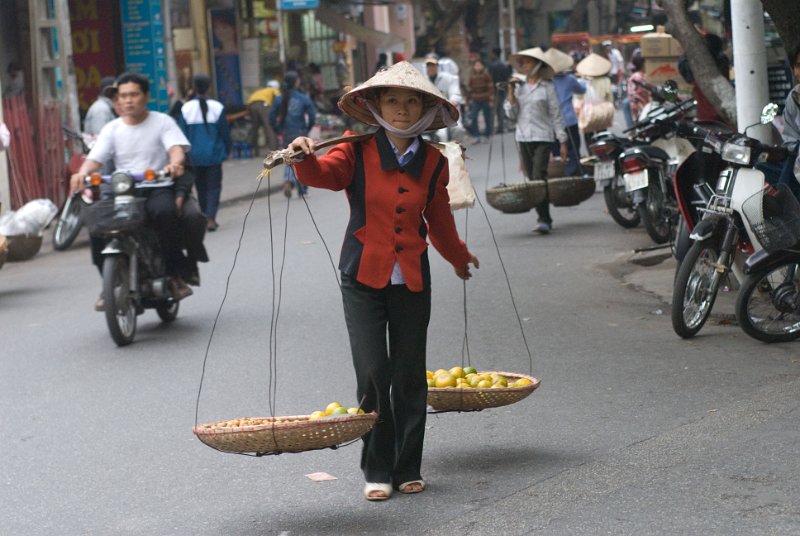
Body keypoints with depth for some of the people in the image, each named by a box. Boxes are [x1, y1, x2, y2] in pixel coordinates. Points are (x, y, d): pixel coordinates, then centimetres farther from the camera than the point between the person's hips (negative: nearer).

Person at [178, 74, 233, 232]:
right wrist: (227, 150, 12)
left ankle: (206, 217, 20)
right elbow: (225, 132, -2)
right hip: (213, 155, -2)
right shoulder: (217, 107, -8)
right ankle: (211, 218, -9)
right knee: (213, 186, 4)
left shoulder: (186, 109, -6)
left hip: (195, 156, 2)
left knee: (201, 187, 15)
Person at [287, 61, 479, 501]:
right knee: (373, 374, -7)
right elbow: (323, 174, -23)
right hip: (364, 279, -3)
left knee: (410, 377, 7)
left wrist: (458, 257, 35)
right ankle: (377, 471, 8)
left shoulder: (433, 162, 5)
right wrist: (305, 157, -46)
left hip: (412, 281, 3)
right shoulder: (357, 152, -4)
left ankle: (408, 469, 20)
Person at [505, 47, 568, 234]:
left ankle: (544, 220, -16)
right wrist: (511, 94, -5)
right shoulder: (519, 87, 10)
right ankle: (544, 218, 14)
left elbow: (556, 115, 0)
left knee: (539, 178, -15)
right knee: (532, 180, 7)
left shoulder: (547, 88, -1)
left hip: (542, 137, -5)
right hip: (523, 138, 5)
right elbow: (511, 114, 8)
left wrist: (562, 142, -2)